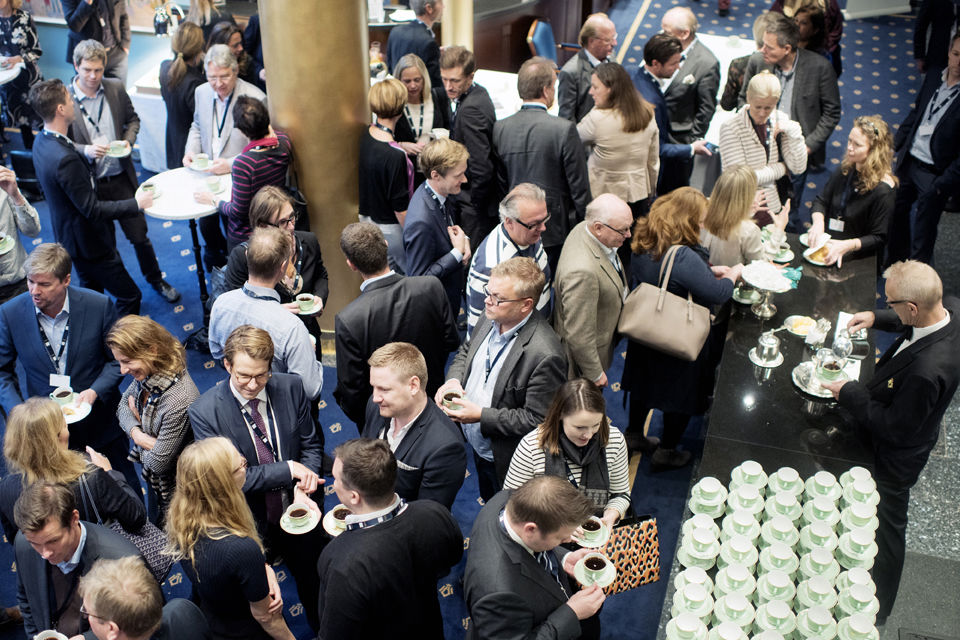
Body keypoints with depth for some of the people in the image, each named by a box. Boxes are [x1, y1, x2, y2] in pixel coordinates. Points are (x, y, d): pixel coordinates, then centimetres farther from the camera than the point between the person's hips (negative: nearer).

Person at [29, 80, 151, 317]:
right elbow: (92, 209, -28)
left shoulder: (42, 142, -2)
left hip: (68, 236, 10)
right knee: (129, 295, 1)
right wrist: (136, 204, -20)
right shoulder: (64, 159, -33)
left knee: (91, 294, 26)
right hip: (89, 243, -10)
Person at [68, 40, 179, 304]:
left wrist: (128, 141, -8)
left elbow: (133, 119, 12)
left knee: (139, 235, 13)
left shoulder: (115, 88, -3)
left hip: (121, 178, 2)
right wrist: (86, 150, -26)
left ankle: (155, 279, 36)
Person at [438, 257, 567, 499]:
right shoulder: (490, 318, -9)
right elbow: (466, 351, 11)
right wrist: (453, 380, -10)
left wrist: (481, 416, -28)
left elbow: (537, 420, -29)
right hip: (477, 447, 7)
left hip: (508, 463, -7)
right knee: (488, 509, 31)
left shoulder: (545, 355, -34)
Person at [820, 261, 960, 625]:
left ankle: (877, 610, 40)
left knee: (886, 529, 15)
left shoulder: (928, 370, -44)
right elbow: (913, 322, 7)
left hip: (894, 455, -8)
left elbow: (896, 427, -29)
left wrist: (850, 394, -19)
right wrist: (877, 319, -5)